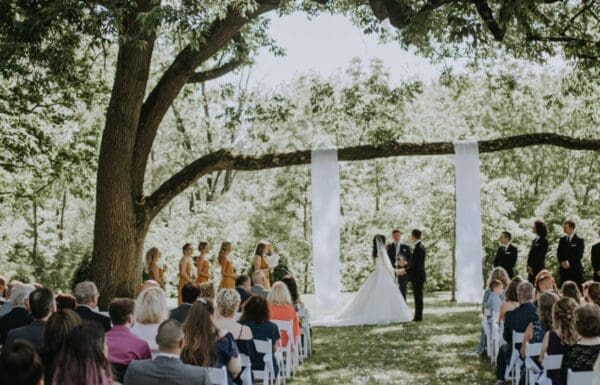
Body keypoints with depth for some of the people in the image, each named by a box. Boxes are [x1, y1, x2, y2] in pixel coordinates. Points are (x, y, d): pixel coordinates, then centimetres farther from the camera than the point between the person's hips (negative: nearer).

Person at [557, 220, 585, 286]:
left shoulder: (579, 240, 1)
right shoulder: (562, 240, 16)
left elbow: (579, 255, -7)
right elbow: (558, 253, 10)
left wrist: (569, 262, -16)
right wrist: (562, 262, -7)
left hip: (575, 270, -4)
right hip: (563, 269, 4)